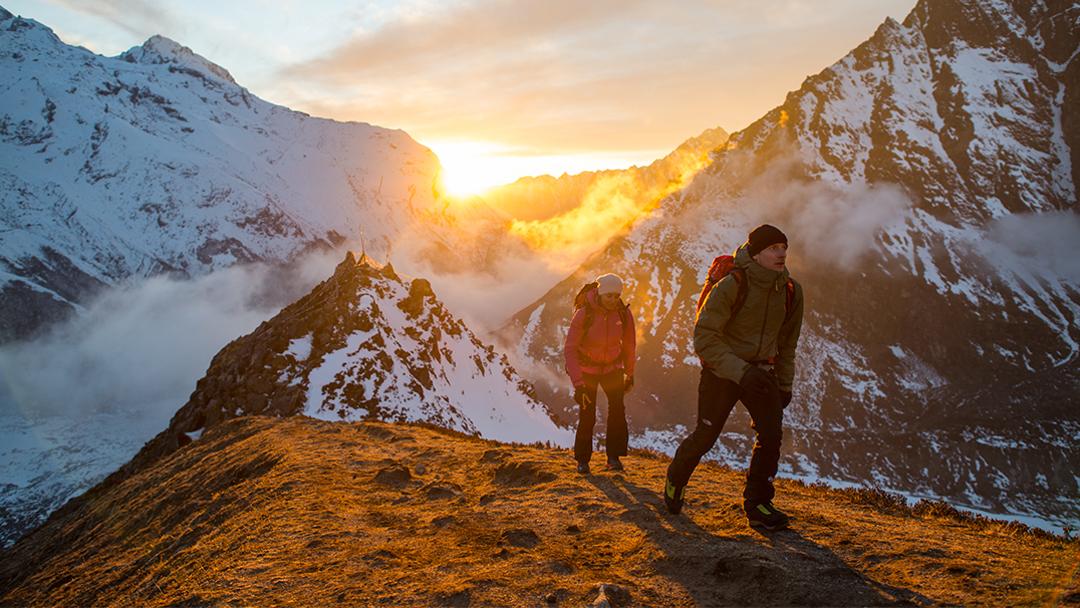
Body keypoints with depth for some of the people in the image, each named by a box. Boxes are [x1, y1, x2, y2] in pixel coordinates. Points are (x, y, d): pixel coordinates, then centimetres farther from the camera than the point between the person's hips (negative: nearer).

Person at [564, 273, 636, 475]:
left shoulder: (624, 313, -15)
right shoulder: (584, 314, -25)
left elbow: (629, 344, 2)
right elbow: (569, 349, -24)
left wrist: (630, 373, 10)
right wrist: (578, 384, -30)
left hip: (612, 368, 3)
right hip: (586, 368, -2)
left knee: (617, 407, -13)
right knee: (587, 415, -5)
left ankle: (614, 456, -1)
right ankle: (582, 459, 14)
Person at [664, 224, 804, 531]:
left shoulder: (791, 292, -1)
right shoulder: (731, 285, -19)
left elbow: (787, 343, 14)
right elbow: (704, 337, -21)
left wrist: (784, 385, 14)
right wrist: (740, 372, -29)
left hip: (761, 371, 4)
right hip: (721, 370, -4)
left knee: (772, 433, -13)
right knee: (705, 436, 5)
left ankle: (757, 503, 3)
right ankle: (675, 480, 34)